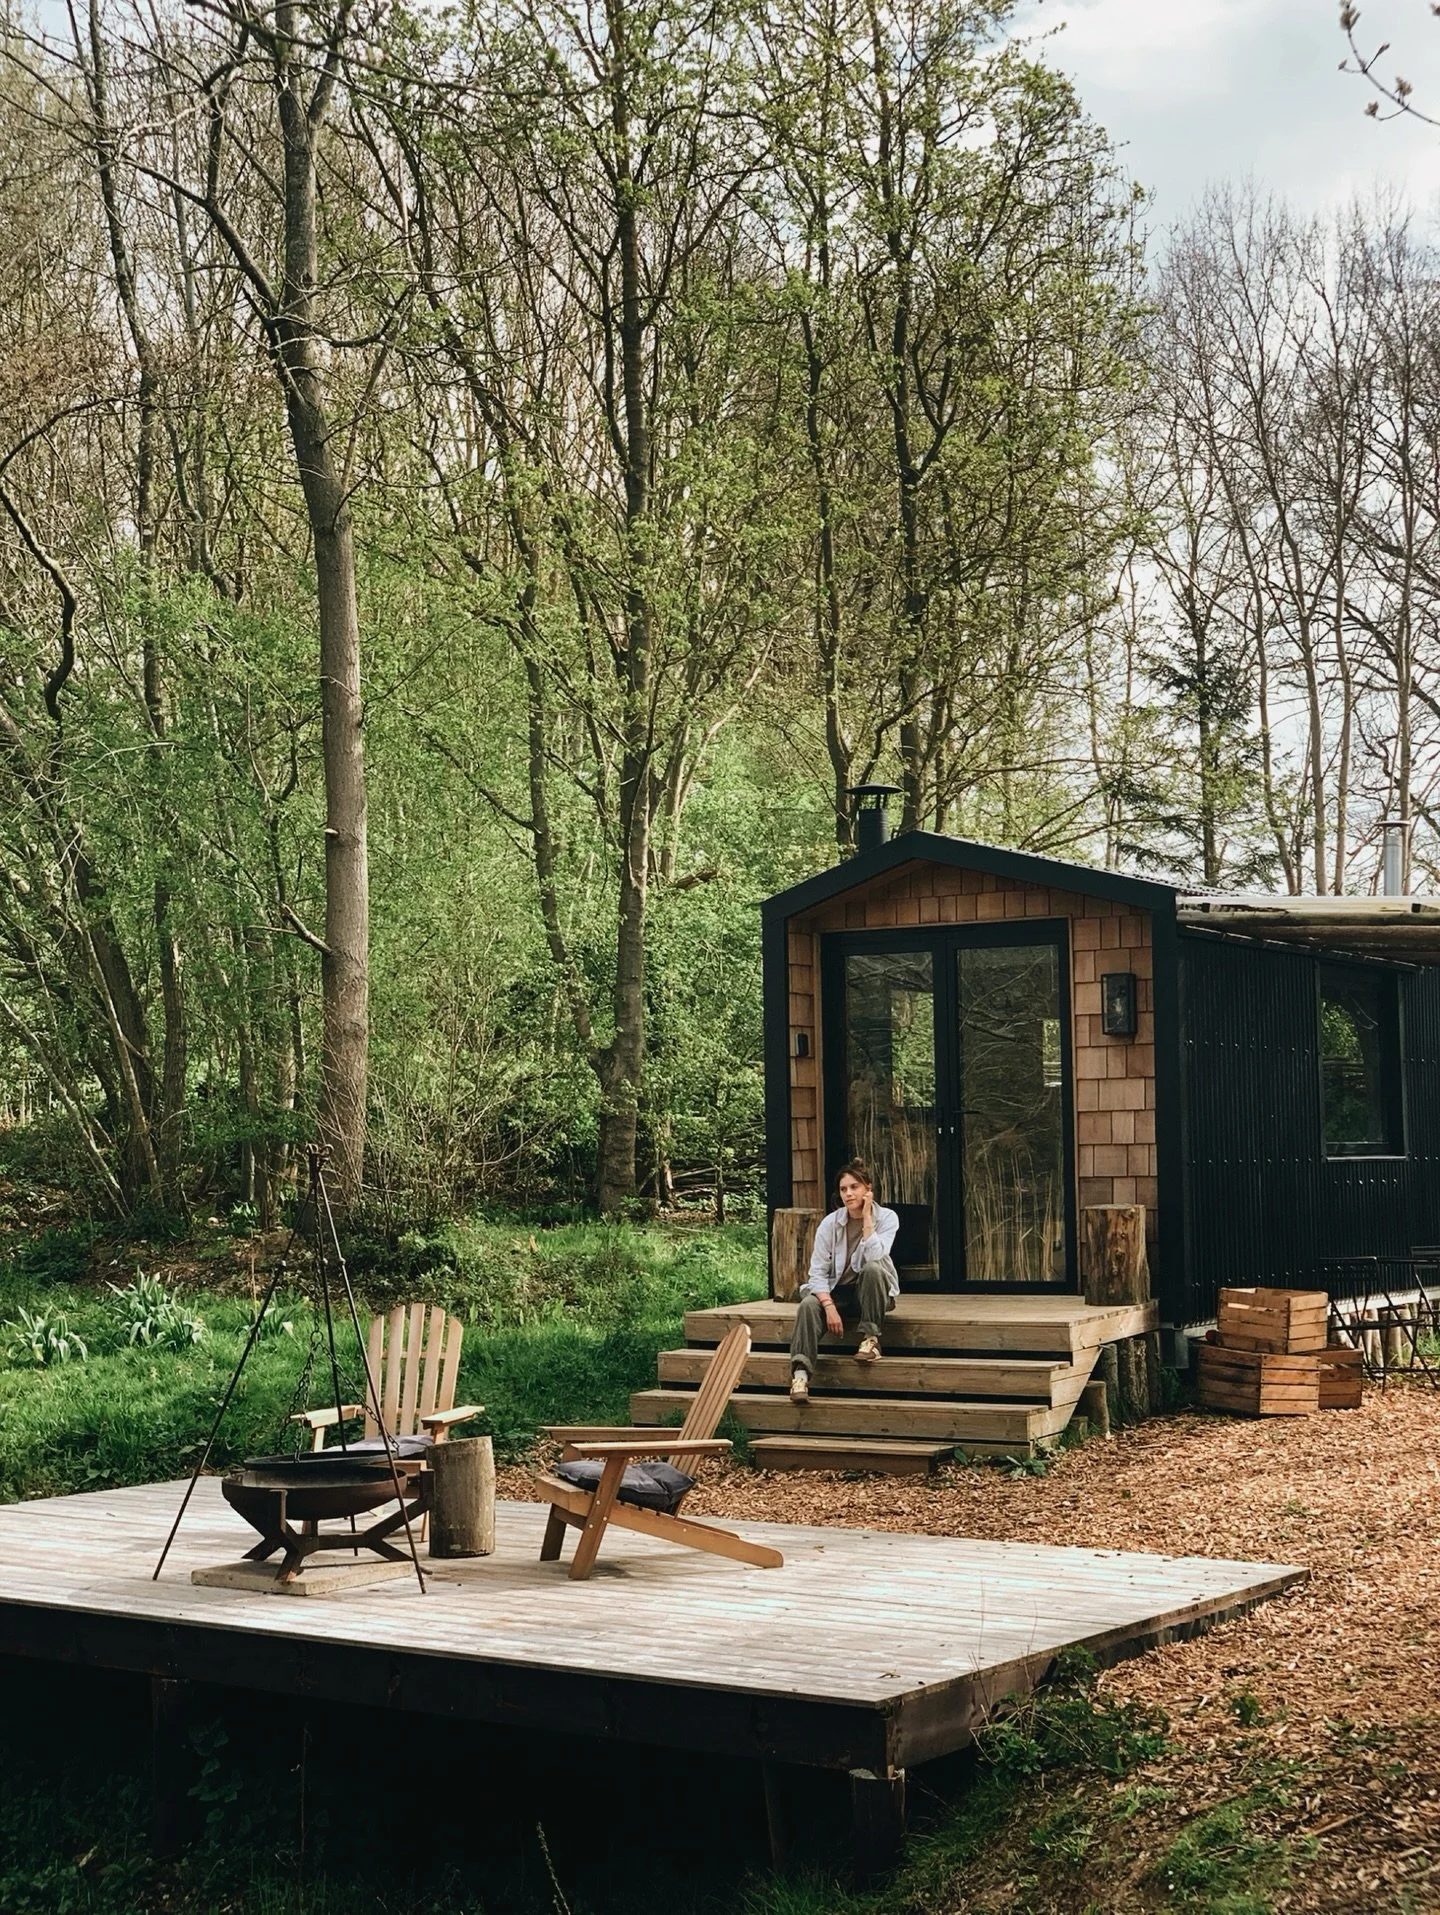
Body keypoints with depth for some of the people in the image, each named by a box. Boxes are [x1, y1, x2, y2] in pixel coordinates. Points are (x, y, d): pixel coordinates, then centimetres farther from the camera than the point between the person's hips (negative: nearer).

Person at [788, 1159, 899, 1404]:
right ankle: (800, 1374, -42)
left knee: (872, 1268, -35)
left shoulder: (887, 1218, -9)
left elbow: (875, 1257, -26)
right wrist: (829, 1306, -26)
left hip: (871, 1292, -1)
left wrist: (867, 1217, -22)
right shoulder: (830, 1223, -6)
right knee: (808, 1305, -31)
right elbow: (818, 1271, -11)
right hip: (837, 1292, 1)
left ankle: (870, 1337, -22)